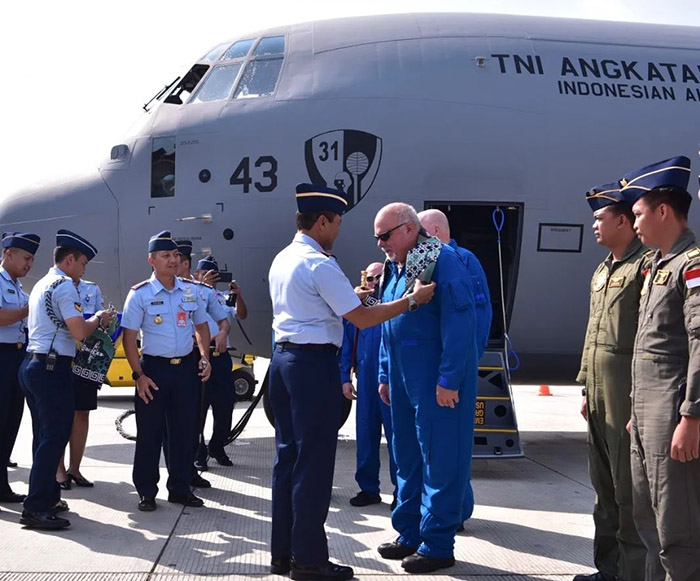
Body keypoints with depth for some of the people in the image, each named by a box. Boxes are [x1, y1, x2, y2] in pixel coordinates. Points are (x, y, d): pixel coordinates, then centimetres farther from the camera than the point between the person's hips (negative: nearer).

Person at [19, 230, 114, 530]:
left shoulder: (42, 285, 19)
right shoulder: (65, 285, -11)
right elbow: (79, 332, -19)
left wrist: (92, 321, 18)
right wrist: (97, 319, 0)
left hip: (32, 365, 10)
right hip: (53, 369, -10)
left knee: (44, 435, 16)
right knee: (55, 437, -7)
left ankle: (47, 496, 24)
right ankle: (36, 508, -7)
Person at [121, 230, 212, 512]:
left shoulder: (190, 290, 6)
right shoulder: (140, 294, -7)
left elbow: (201, 325, 17)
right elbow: (129, 337, -7)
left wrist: (205, 357, 3)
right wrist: (139, 375, -13)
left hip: (186, 367, 4)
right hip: (154, 368, -4)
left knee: (184, 431, 9)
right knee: (150, 433, 1)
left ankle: (180, 488, 20)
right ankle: (146, 492, 12)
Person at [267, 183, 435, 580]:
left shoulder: (282, 260, 13)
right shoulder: (320, 265, -14)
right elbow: (363, 319, -15)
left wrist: (348, 297, 26)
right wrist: (412, 300, -9)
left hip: (283, 357, 9)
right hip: (314, 362, -9)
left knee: (289, 455, 13)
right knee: (314, 461, -2)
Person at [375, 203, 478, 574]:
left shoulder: (443, 261, -13)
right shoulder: (394, 268, 14)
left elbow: (460, 324, -19)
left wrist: (449, 380, -21)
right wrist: (385, 375, 19)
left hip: (438, 384, -9)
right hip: (403, 382, 9)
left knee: (439, 460, -1)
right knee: (406, 458, 15)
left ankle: (438, 545, 7)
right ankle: (410, 534, 27)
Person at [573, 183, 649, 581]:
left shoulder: (645, 265, -12)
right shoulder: (602, 272, 17)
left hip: (628, 394, -9)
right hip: (600, 394, 9)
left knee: (628, 489, -3)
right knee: (605, 485, 15)